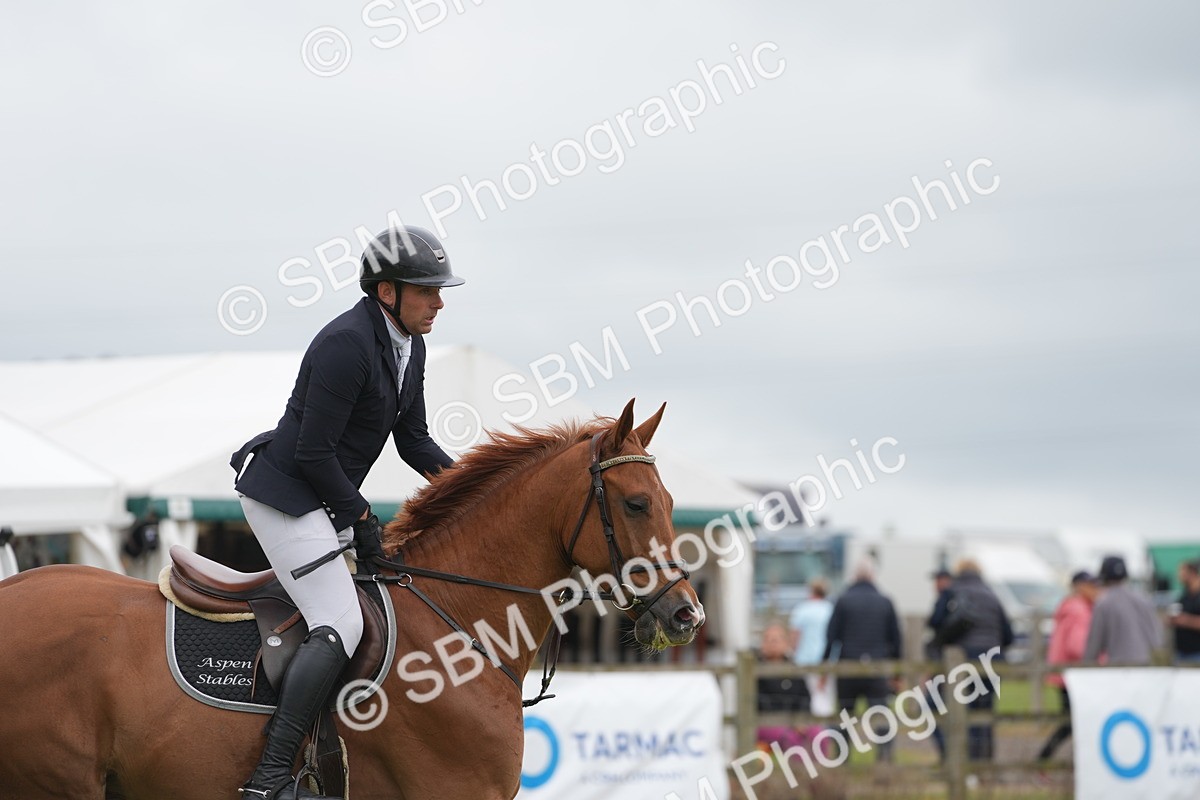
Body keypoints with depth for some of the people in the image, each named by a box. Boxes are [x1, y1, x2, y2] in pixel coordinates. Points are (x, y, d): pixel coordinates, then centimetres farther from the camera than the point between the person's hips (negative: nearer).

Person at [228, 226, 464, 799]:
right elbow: (314, 453, -22)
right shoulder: (347, 344, -22)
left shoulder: (409, 347, 7)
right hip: (285, 495, -11)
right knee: (341, 624, -21)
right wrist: (363, 519, -14)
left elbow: (413, 441, 16)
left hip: (328, 499, 11)